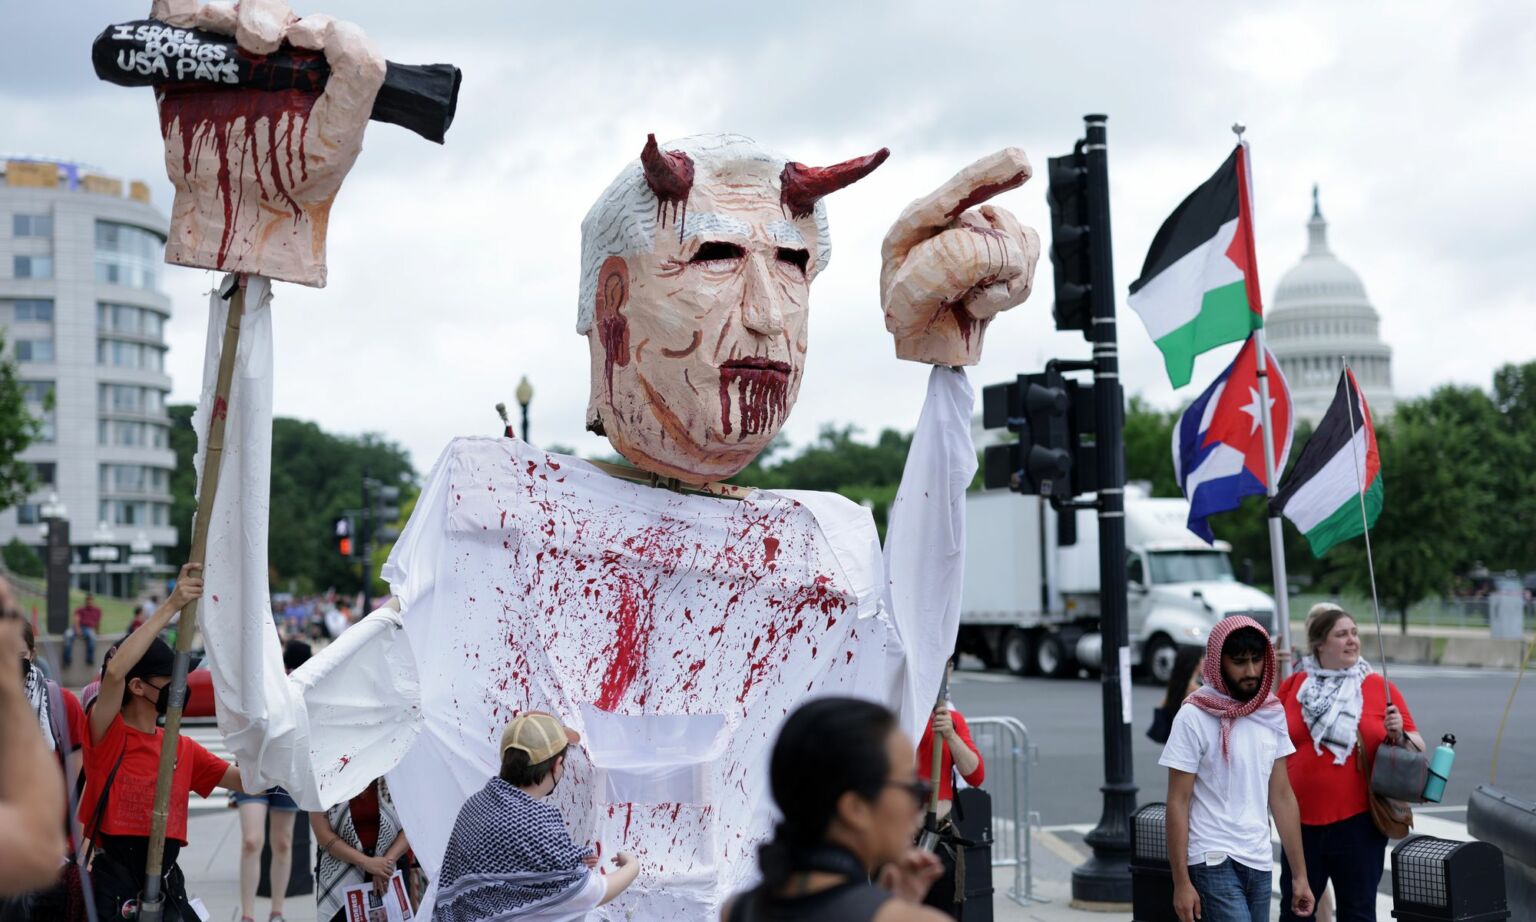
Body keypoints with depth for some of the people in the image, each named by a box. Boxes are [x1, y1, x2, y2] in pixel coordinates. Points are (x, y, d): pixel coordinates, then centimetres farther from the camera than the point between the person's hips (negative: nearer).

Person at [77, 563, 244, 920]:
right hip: (110, 890, -5)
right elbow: (115, 672, -23)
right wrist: (170, 607, -25)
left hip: (167, 888, 5)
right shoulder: (106, 735, -5)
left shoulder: (184, 748, 12)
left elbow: (249, 780, 13)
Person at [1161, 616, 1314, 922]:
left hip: (1259, 864, 6)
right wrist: (1181, 882, -12)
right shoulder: (1195, 717, -10)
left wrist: (1299, 873, 9)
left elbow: (1282, 796, 11)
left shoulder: (1272, 713, 7)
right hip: (1214, 864, -6)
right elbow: (1178, 804, -9)